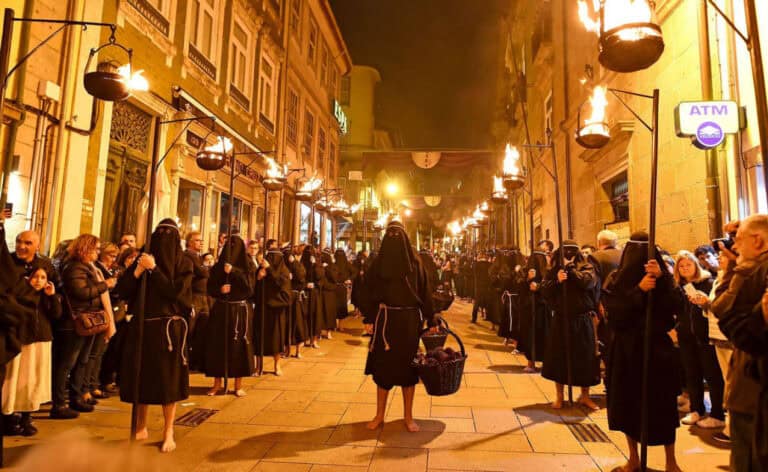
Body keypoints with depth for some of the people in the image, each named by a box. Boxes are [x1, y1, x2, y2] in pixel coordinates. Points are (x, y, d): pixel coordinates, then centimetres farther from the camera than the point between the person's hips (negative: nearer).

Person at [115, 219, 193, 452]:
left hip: (169, 328, -3)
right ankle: (141, 427, 29)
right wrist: (138, 270, -14)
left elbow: (175, 292, -16)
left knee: (168, 379, 1)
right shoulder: (143, 258, 7)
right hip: (142, 326, 4)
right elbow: (122, 291, 1)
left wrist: (154, 269, -17)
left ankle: (168, 432, 15)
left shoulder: (183, 264, -2)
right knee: (141, 377, 10)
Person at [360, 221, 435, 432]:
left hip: (409, 320, 0)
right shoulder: (378, 262, 3)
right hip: (385, 319, 0)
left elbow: (425, 292, 1)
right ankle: (379, 414, 21)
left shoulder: (415, 261, 3)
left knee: (408, 365, 7)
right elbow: (370, 292, 0)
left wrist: (431, 320, -2)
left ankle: (408, 416, 20)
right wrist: (369, 319, -8)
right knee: (383, 365, 6)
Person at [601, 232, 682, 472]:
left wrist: (661, 280, -26)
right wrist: (639, 290, -22)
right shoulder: (616, 280, -4)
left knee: (663, 407, 5)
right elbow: (615, 313, -13)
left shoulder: (663, 277, -2)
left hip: (657, 348, 0)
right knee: (627, 406, 8)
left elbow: (674, 307, -14)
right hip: (626, 350, 1)